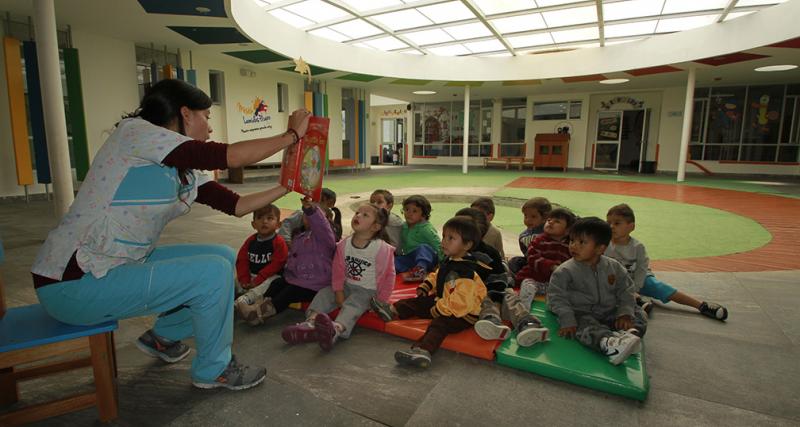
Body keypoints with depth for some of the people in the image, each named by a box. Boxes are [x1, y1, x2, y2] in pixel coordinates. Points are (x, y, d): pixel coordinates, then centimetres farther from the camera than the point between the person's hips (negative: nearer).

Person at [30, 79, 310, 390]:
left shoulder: (186, 174, 7)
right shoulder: (134, 131, -16)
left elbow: (237, 206, 9)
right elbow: (231, 156, -25)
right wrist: (292, 135, -15)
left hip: (123, 265, 9)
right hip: (72, 284, -9)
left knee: (225, 257, 6)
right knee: (214, 272, -17)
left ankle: (164, 336, 23)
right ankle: (213, 370, 5)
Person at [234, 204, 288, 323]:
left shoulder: (279, 242, -10)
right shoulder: (250, 241, 9)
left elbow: (276, 264, -17)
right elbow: (241, 260, 6)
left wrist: (258, 280, -20)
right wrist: (244, 280, -7)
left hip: (270, 277, -7)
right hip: (251, 276, 7)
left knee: (270, 283, -36)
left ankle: (243, 300, -53)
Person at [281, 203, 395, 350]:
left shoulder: (383, 248, -15)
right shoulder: (343, 244, -1)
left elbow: (388, 276, -10)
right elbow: (338, 269, 2)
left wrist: (380, 301, -11)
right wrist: (338, 292, -7)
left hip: (367, 291, -6)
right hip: (347, 286, 7)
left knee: (351, 305, -32)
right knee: (324, 293, -11)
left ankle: (336, 329, -61)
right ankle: (310, 323, -32)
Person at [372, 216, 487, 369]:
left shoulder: (465, 272, -27)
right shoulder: (449, 261, 4)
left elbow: (461, 301, -31)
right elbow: (436, 275, 21)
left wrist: (439, 309, -24)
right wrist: (425, 286, 4)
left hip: (463, 313, -10)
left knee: (439, 324, -31)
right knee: (421, 301, 9)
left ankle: (423, 350, -50)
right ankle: (393, 310, 8)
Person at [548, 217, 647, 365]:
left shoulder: (614, 267, 0)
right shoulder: (564, 271, -11)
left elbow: (626, 291, 6)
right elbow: (556, 297, -11)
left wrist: (625, 313, -9)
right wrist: (567, 320, -20)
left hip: (609, 312, 5)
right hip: (581, 314, -5)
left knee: (639, 317, -7)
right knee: (585, 326, -34)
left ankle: (630, 334, -36)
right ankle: (607, 342, -61)